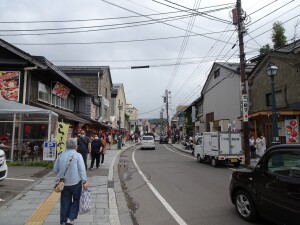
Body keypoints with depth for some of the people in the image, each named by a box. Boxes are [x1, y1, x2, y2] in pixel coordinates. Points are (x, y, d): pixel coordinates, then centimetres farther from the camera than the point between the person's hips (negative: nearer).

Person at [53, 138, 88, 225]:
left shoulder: (61, 156, 3)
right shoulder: (77, 155, -10)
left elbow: (55, 170, 10)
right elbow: (82, 170, -14)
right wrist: (84, 181, -10)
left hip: (64, 183, 4)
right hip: (75, 182, -4)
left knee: (65, 202, 15)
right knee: (76, 200, 14)